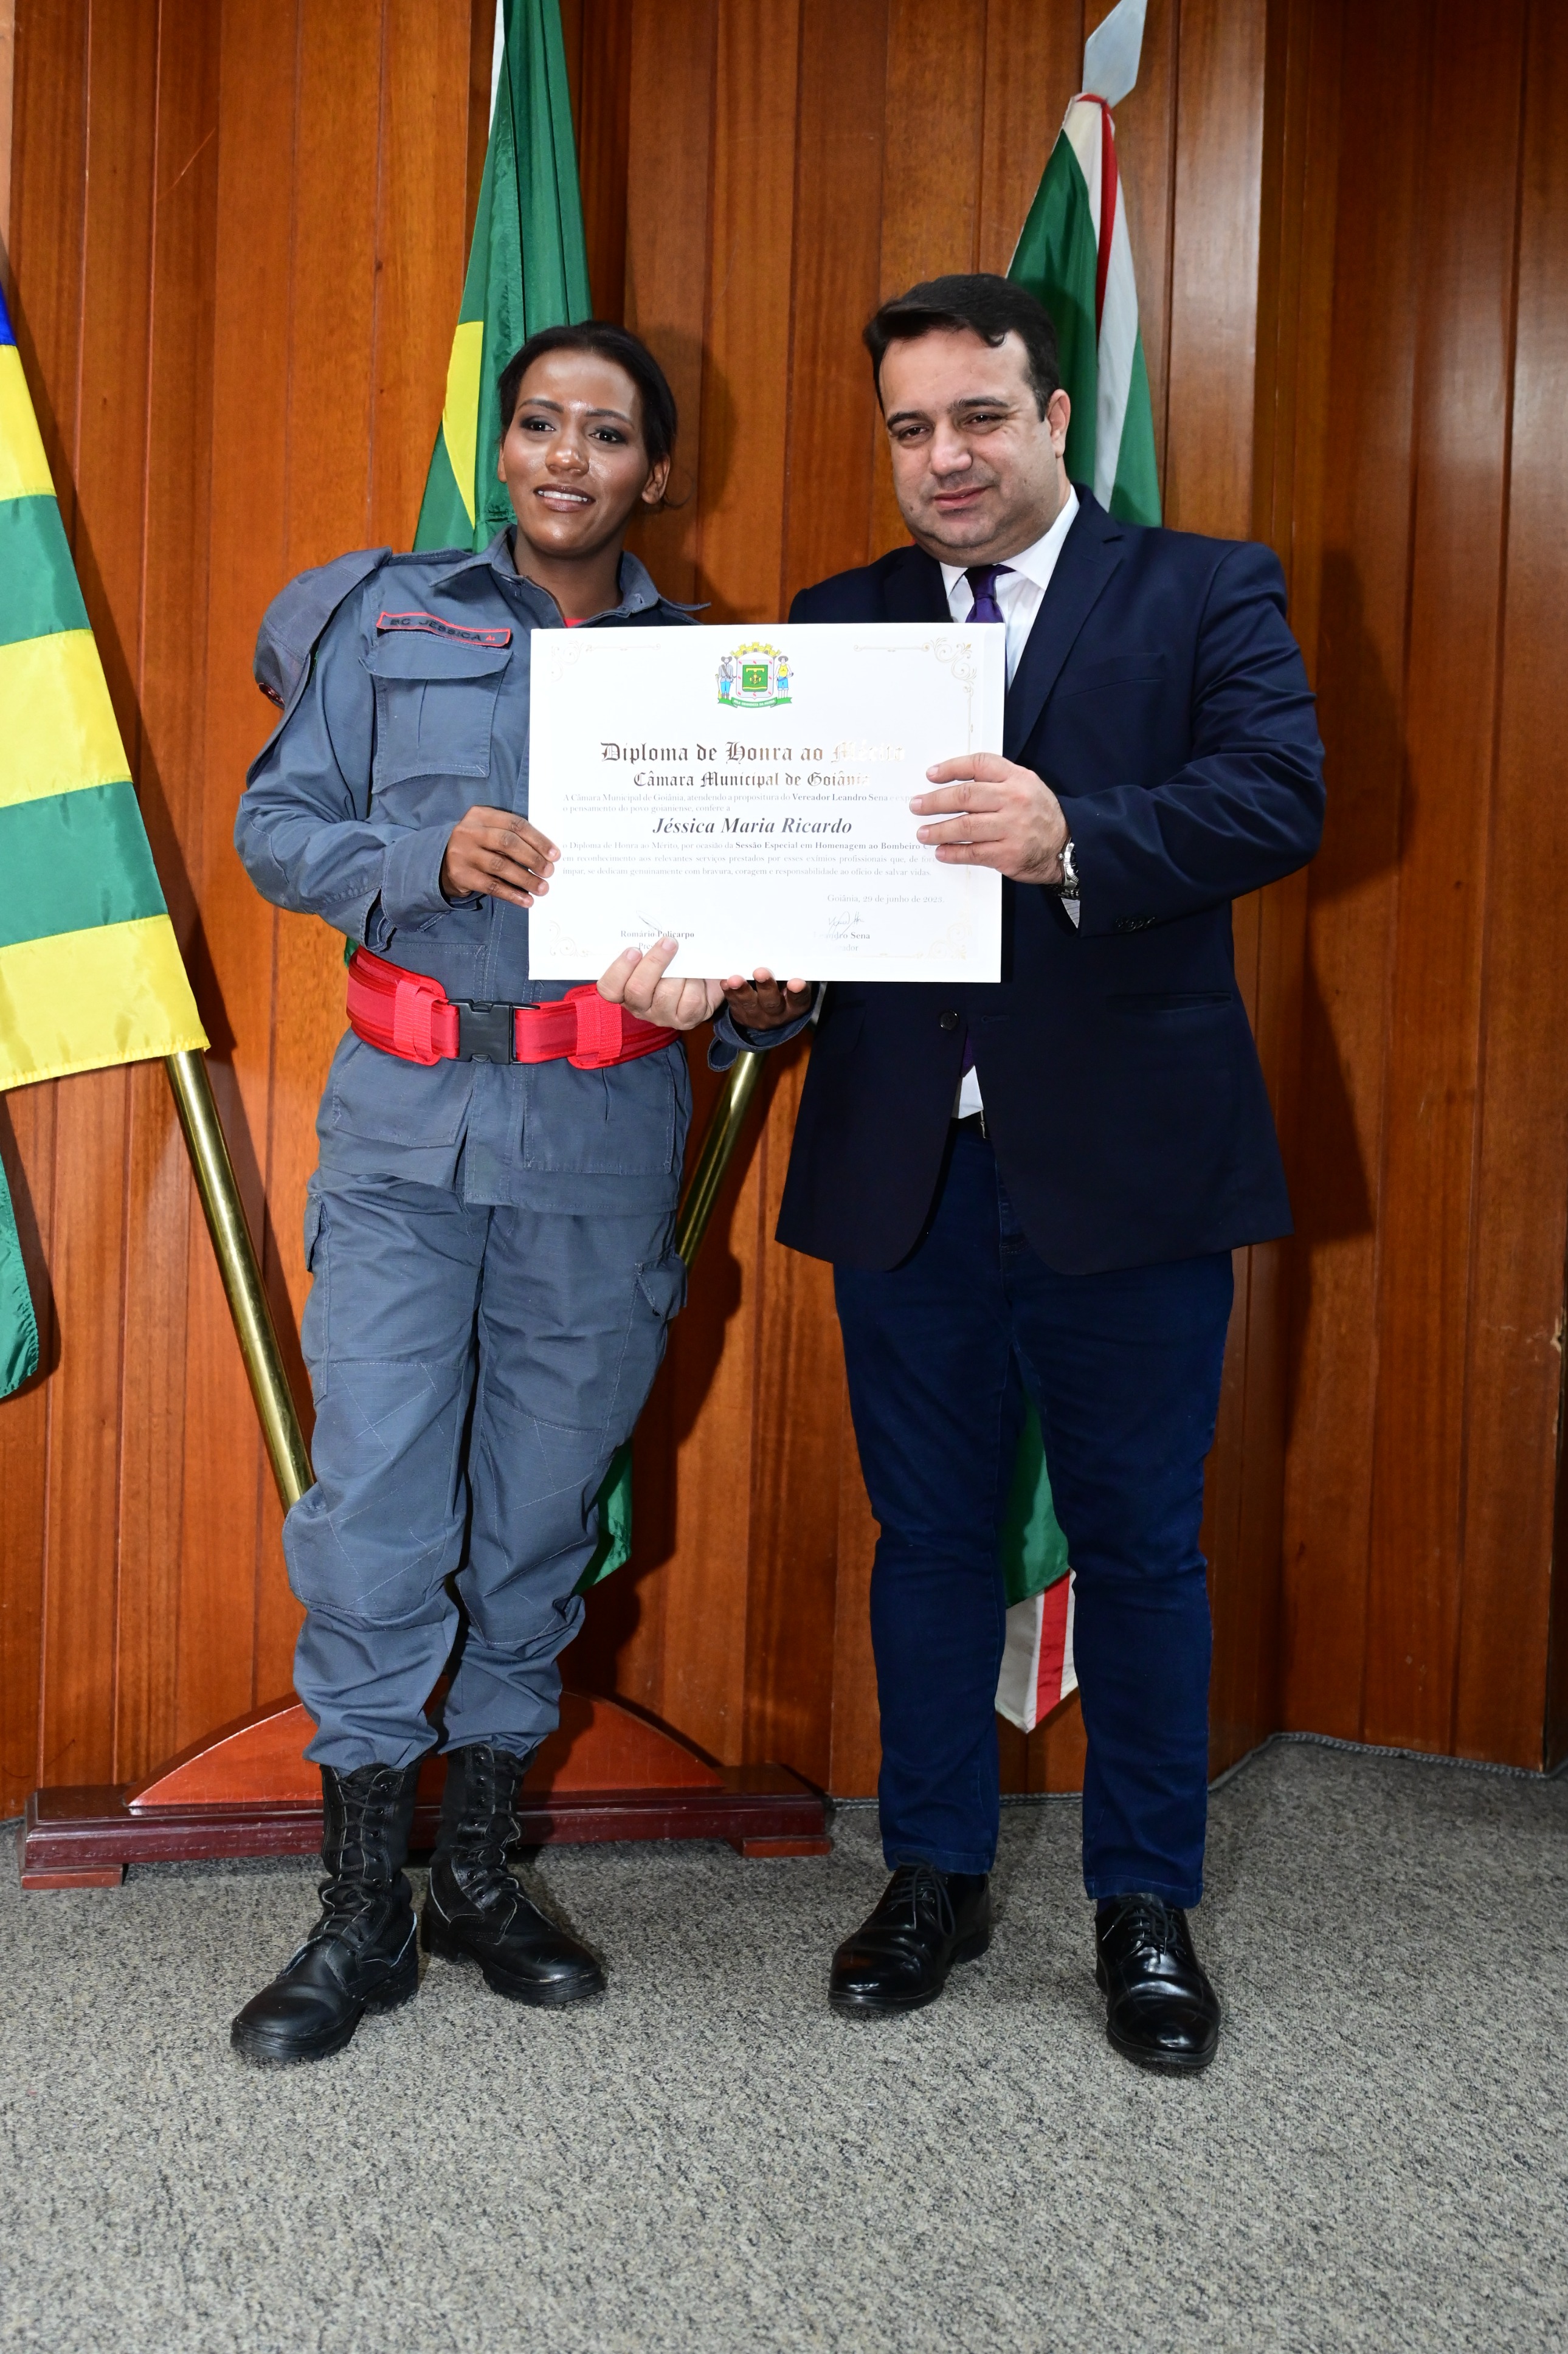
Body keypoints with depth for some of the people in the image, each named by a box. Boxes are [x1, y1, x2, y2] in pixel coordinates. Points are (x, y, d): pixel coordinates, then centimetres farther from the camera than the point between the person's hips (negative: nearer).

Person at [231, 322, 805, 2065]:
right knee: (373, 1501, -5)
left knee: (543, 1505, 7)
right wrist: (435, 857, -14)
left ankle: (480, 1868, 23)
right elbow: (274, 826, 3)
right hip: (407, 1121, -1)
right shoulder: (387, 619, 6)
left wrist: (753, 987, -13)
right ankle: (361, 1908, 7)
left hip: (604, 1137, 1)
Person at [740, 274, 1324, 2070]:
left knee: (1140, 1544, 8)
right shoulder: (835, 624, 11)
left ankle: (1146, 1905, 25)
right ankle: (935, 1875, 31)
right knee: (928, 1536, 14)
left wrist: (1075, 837, -32)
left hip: (1126, 1167, -3)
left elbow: (1280, 794, -15)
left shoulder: (1205, 592, 2)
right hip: (904, 1167, 3)